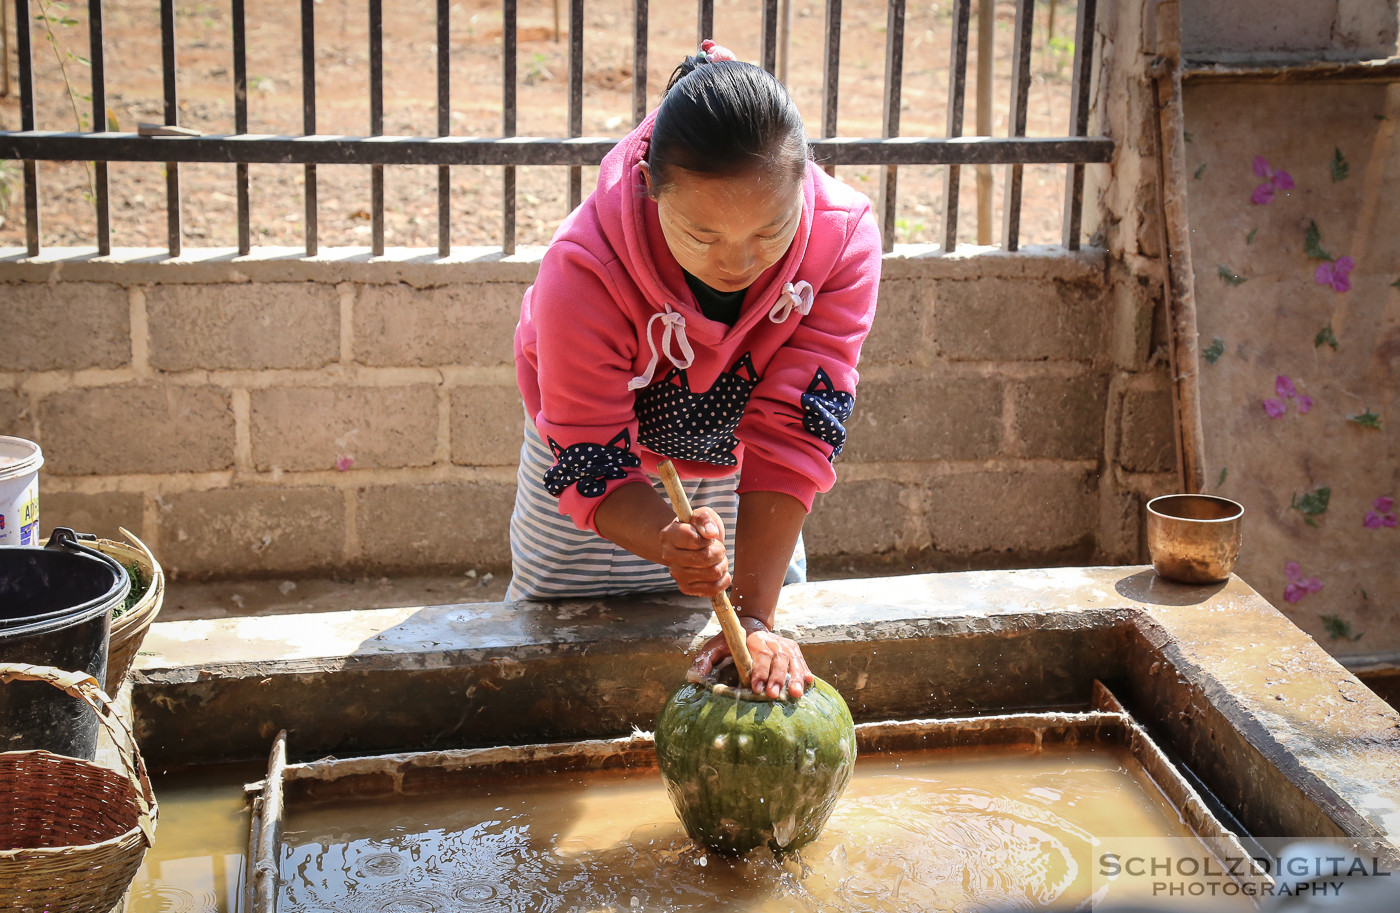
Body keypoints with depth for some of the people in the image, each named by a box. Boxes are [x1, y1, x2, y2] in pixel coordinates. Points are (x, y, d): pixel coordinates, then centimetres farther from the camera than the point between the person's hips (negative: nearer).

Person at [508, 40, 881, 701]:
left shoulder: (843, 240, -33)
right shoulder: (583, 272, -39)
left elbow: (793, 431, -33)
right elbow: (592, 463, -33)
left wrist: (757, 618, -39)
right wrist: (670, 545, -55)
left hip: (736, 477, 2)